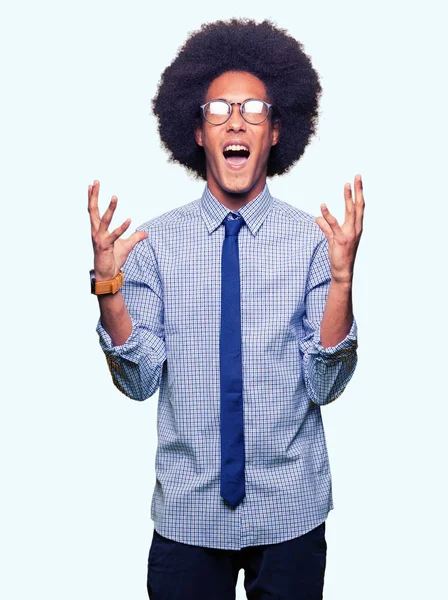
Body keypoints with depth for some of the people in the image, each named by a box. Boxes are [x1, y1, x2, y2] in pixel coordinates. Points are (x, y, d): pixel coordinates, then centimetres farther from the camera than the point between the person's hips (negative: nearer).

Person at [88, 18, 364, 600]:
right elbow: (139, 380, -8)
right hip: (186, 512, 1)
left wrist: (342, 279, -23)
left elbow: (325, 384, -11)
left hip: (291, 510, 0)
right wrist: (108, 284, -21)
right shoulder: (156, 242, -5)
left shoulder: (312, 239, -7)